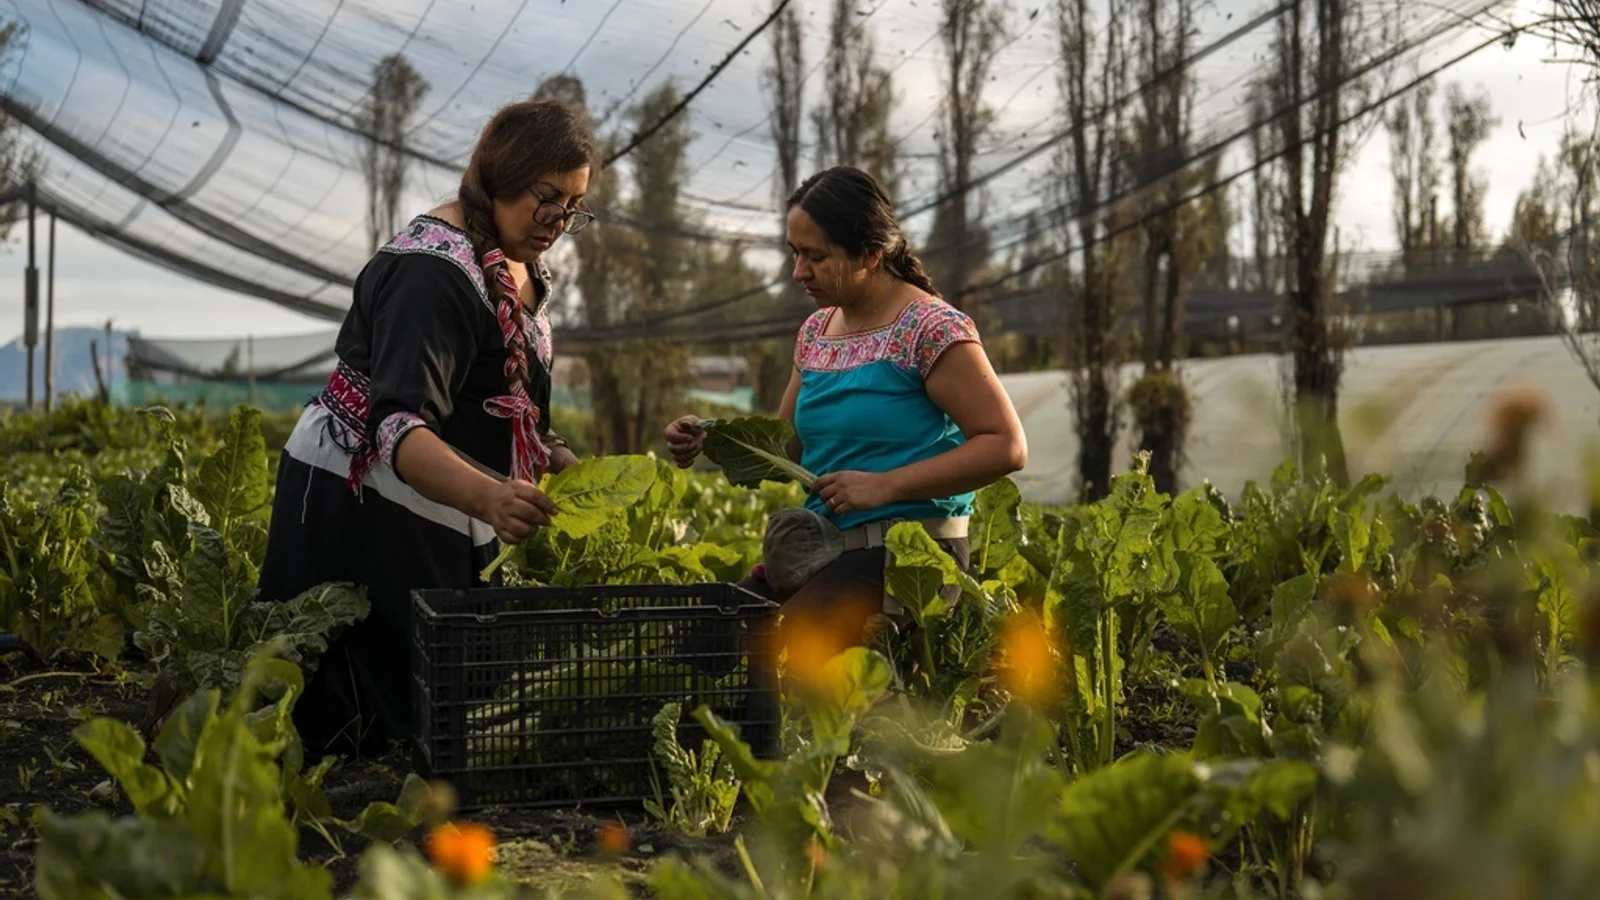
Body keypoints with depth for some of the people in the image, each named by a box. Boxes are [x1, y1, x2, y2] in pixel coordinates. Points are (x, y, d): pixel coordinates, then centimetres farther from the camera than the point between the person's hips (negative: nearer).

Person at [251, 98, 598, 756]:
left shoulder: (518, 265, 10)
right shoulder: (434, 270, -20)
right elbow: (398, 426, -32)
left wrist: (566, 465, 8)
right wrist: (488, 497, -48)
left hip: (441, 519, 9)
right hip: (360, 506, -9)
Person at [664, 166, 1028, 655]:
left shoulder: (930, 329, -9)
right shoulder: (815, 331, 15)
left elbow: (1006, 446, -13)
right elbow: (786, 445, 21)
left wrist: (885, 486, -18)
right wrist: (711, 440, 1)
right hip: (824, 548, 7)